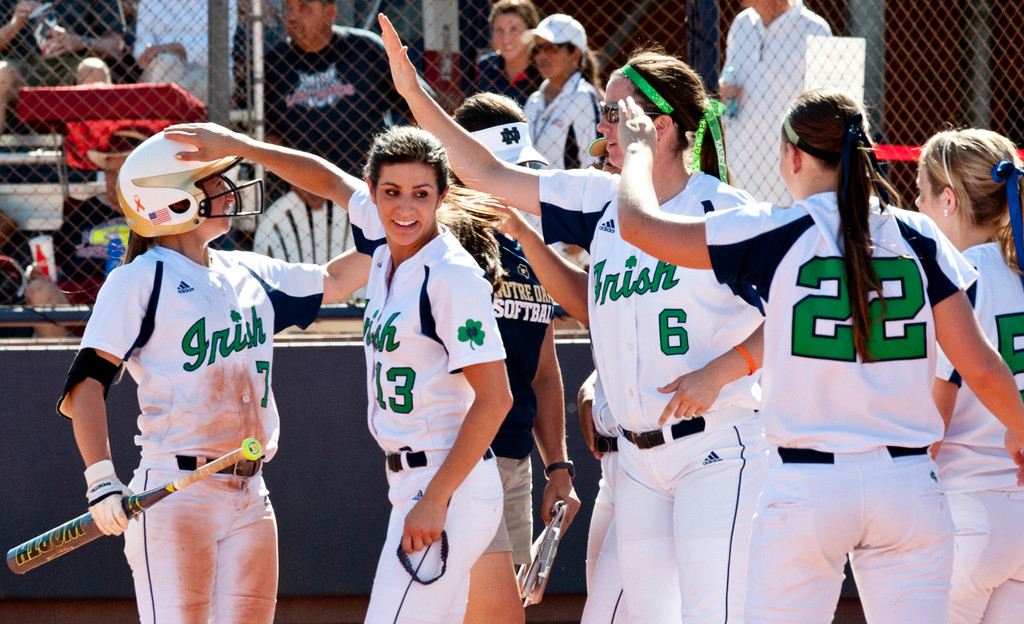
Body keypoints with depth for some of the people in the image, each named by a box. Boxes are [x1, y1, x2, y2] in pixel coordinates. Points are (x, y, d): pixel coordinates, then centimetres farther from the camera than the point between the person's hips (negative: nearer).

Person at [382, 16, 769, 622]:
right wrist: (415, 94, 10)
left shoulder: (725, 210, -9)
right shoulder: (601, 200, 10)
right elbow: (491, 175, 14)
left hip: (716, 451, -7)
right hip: (639, 457, 7)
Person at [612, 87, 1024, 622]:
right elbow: (981, 368, 2)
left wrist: (638, 148, 23)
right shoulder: (917, 238, 4)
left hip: (807, 483, -2)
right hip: (908, 485, 2)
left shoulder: (776, 234, -4)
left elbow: (638, 223, 3)